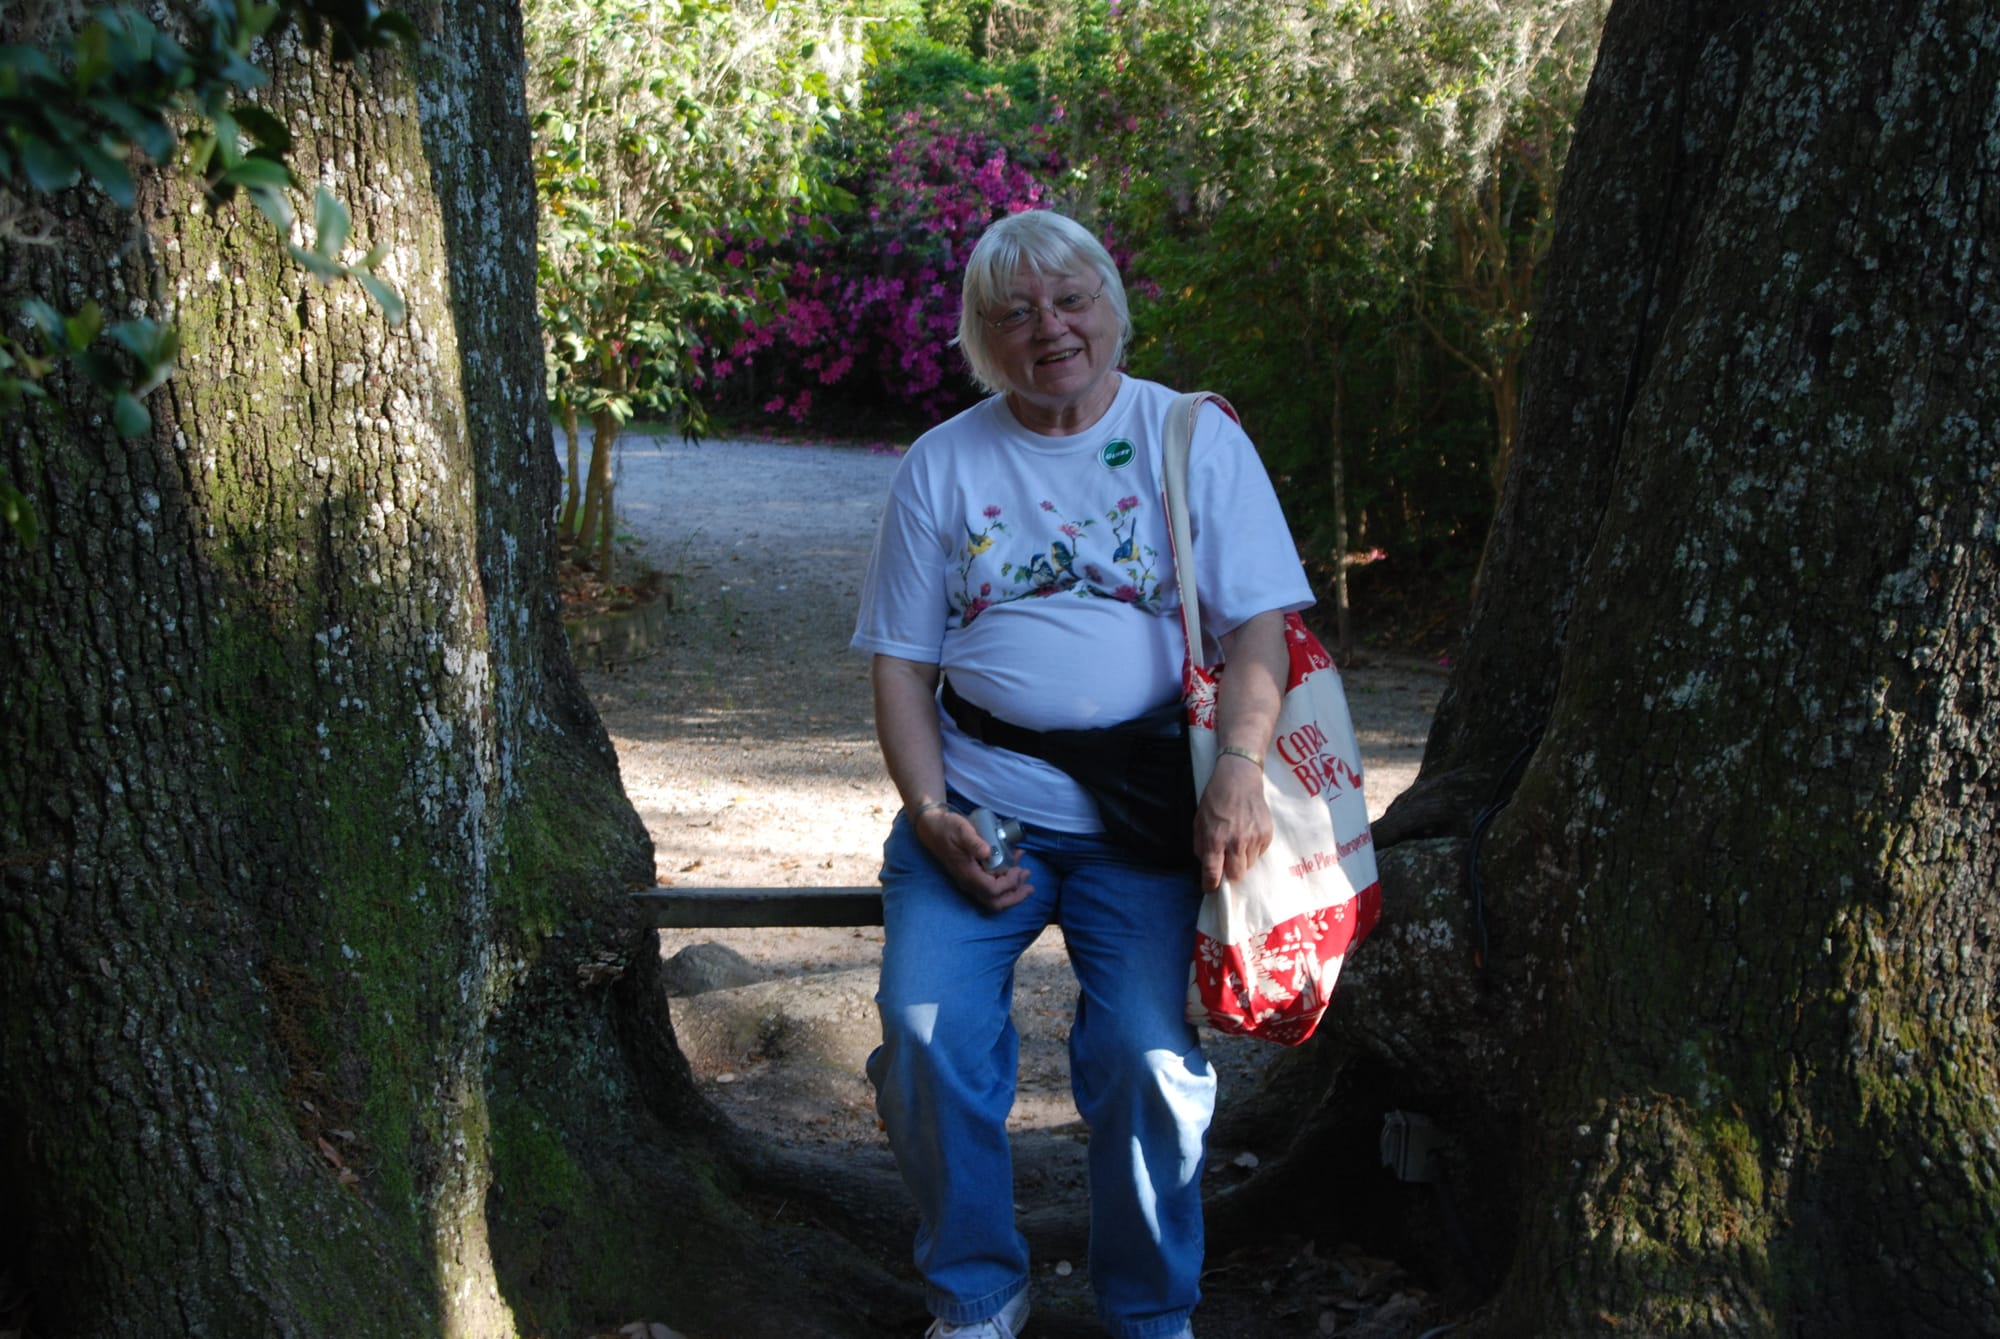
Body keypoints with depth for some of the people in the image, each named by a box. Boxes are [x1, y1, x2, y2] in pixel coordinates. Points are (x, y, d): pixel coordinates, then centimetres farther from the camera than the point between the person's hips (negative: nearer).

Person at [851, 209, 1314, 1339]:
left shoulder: (1192, 437, 5)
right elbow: (901, 660, 9)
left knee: (1147, 1051, -16)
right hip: (979, 804, 2)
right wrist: (930, 812, -5)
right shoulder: (944, 464, 9)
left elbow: (1261, 622, -2)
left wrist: (1239, 770, -19)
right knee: (929, 1027, -16)